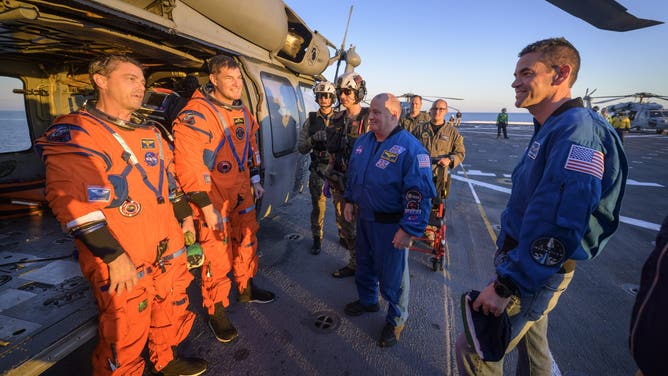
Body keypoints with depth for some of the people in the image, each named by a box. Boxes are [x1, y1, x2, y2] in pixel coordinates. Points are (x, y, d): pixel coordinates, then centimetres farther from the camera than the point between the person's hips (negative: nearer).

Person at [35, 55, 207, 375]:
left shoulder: (149, 133, 13)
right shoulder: (73, 133, -11)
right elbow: (71, 202, -19)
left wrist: (185, 217, 21)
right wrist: (113, 256, -21)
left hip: (168, 249, 8)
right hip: (120, 263, -7)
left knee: (171, 310, 22)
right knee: (125, 334, 8)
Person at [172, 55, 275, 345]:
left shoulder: (243, 112, 8)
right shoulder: (195, 114, -17)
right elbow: (187, 165, -21)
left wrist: (255, 180, 16)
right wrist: (206, 206, -20)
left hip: (243, 195, 7)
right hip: (213, 201, -7)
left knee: (247, 244, 20)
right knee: (217, 257, 3)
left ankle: (246, 289, 43)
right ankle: (216, 313, 24)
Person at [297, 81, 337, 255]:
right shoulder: (311, 120, 6)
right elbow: (301, 148, 4)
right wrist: (313, 139, -14)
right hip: (318, 168, 1)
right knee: (317, 205, 8)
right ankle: (317, 238, 26)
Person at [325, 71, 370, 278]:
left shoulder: (369, 119, -11)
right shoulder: (337, 119, 10)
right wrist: (329, 178, 16)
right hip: (339, 181, 7)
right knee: (343, 223, 16)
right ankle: (354, 263, 35)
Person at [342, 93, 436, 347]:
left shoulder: (410, 148, -20)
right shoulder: (364, 141, 4)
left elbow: (420, 193, -22)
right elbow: (352, 173, 18)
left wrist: (409, 229, -23)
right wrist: (350, 200, 12)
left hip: (391, 225, -7)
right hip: (364, 218, 7)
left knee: (392, 274, 9)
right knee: (364, 264, 24)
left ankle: (396, 319, 34)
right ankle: (367, 300, 51)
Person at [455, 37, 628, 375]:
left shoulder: (576, 131, -23)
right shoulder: (550, 128, 10)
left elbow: (558, 226, -31)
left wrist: (507, 285, -27)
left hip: (538, 270, -10)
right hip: (528, 260, 10)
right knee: (530, 339, 27)